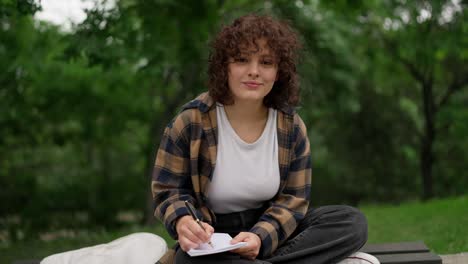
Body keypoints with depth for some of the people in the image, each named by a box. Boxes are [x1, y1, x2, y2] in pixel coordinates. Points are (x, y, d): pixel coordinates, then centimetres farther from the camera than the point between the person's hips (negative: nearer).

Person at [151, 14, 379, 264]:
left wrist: (261, 236, -23)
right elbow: (168, 190, -5)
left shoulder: (291, 126, -3)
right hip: (212, 241, -4)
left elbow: (294, 198, -2)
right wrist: (182, 221, -30)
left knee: (353, 222, -16)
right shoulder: (191, 121, -12)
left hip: (269, 230, 5)